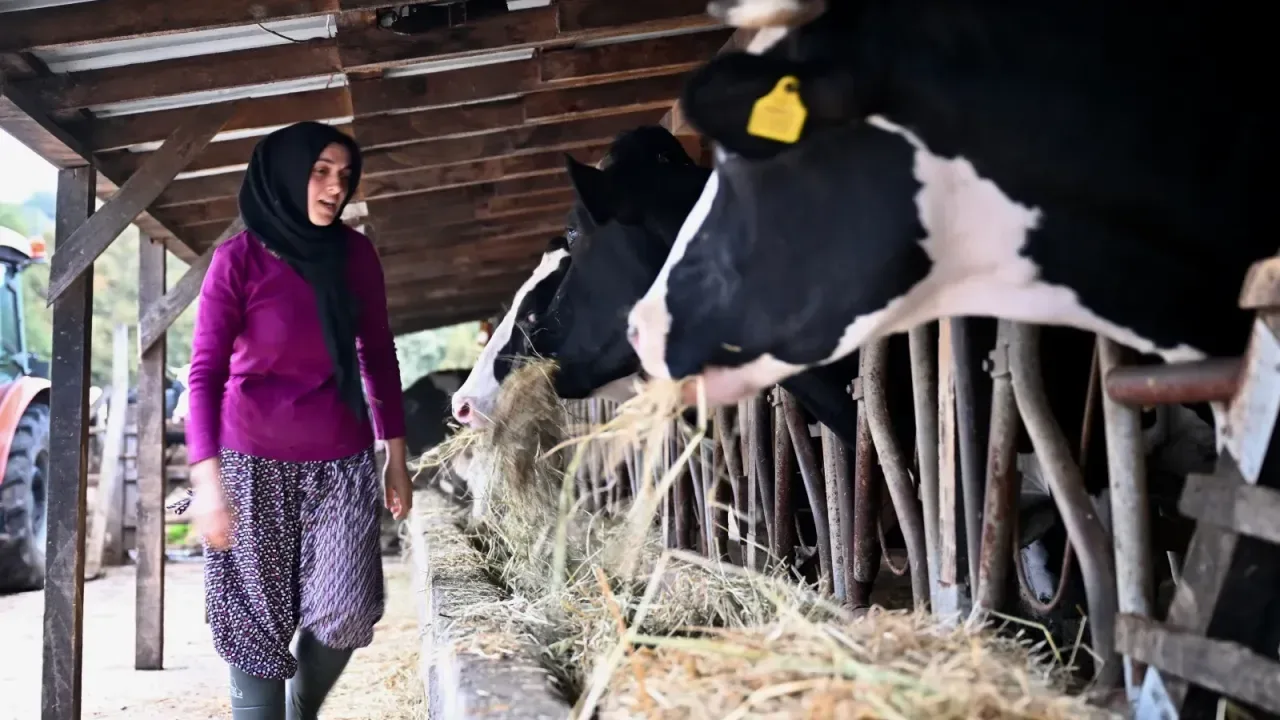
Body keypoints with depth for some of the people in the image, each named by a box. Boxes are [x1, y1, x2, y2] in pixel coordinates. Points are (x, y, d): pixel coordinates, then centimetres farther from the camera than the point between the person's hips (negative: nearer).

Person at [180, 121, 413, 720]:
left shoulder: (356, 254, 2)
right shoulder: (239, 258, -8)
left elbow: (378, 358, 9)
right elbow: (205, 372, -9)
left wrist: (396, 458, 9)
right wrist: (207, 479, -18)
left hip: (341, 465, 3)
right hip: (255, 463, -3)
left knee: (347, 615, -3)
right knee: (257, 622, 1)